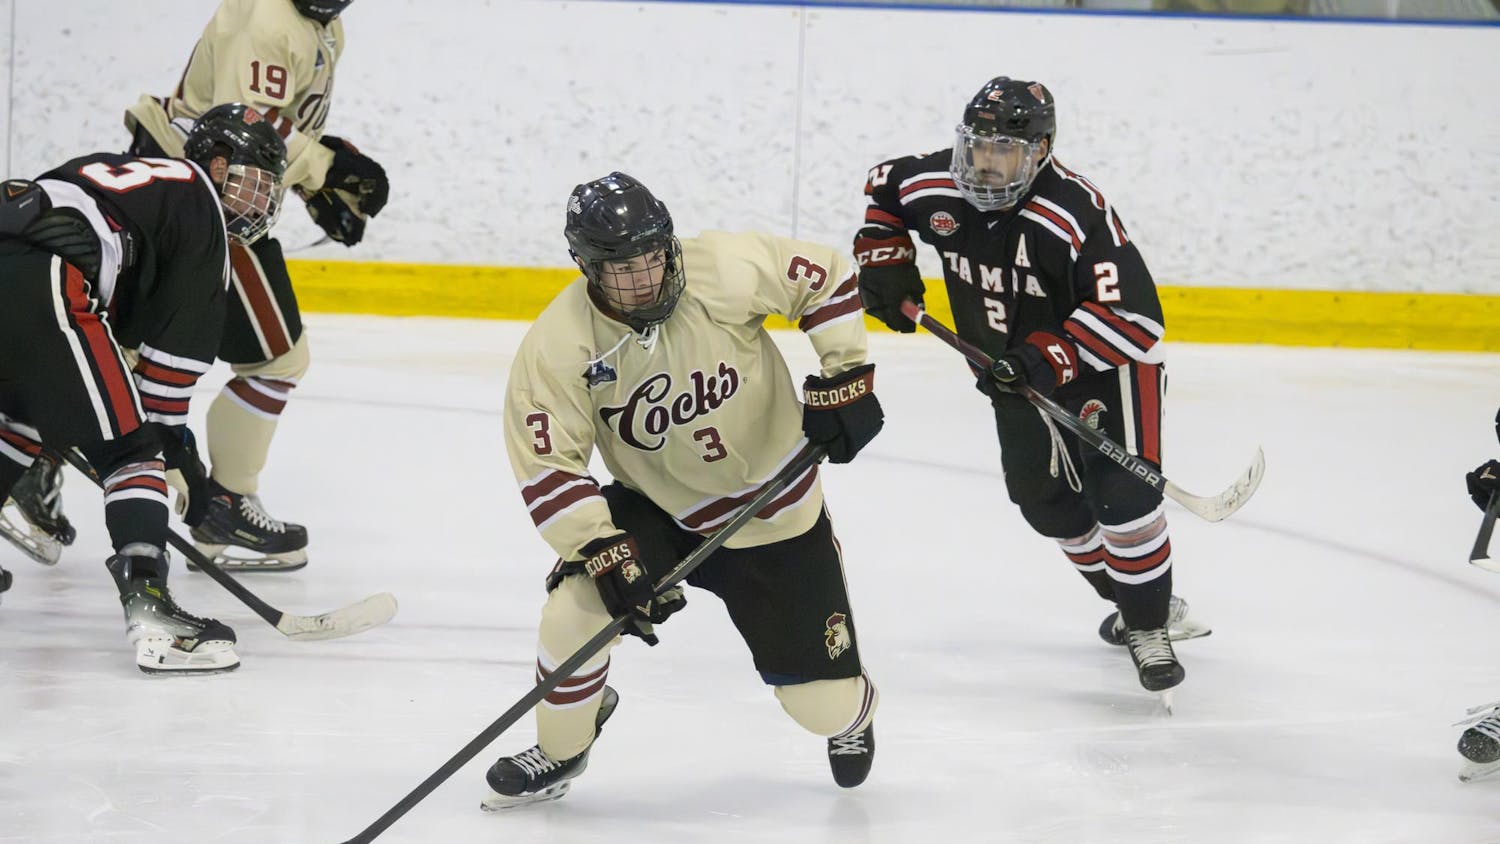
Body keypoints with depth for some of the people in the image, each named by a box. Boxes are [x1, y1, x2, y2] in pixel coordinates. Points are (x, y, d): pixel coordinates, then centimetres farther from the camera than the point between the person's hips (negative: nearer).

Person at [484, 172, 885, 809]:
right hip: (654, 511, 1)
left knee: (822, 702, 2)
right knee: (576, 608, -24)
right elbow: (547, 468, -19)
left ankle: (852, 713, 45)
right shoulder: (557, 348, -22)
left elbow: (824, 277, -9)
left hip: (775, 508, -1)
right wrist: (605, 552, -27)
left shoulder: (725, 271, -24)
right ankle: (558, 754, 8)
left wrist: (845, 375, -14)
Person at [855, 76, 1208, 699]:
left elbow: (1131, 315, -38)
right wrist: (884, 261, -4)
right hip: (1017, 367, 7)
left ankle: (1150, 626, -2)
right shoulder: (935, 188, -17)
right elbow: (884, 187, 8)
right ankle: (1133, 601, 28)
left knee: (1121, 491, -18)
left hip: (1107, 360, -7)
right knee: (1044, 499, 10)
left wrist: (1050, 360, -44)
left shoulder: (1075, 215, -35)